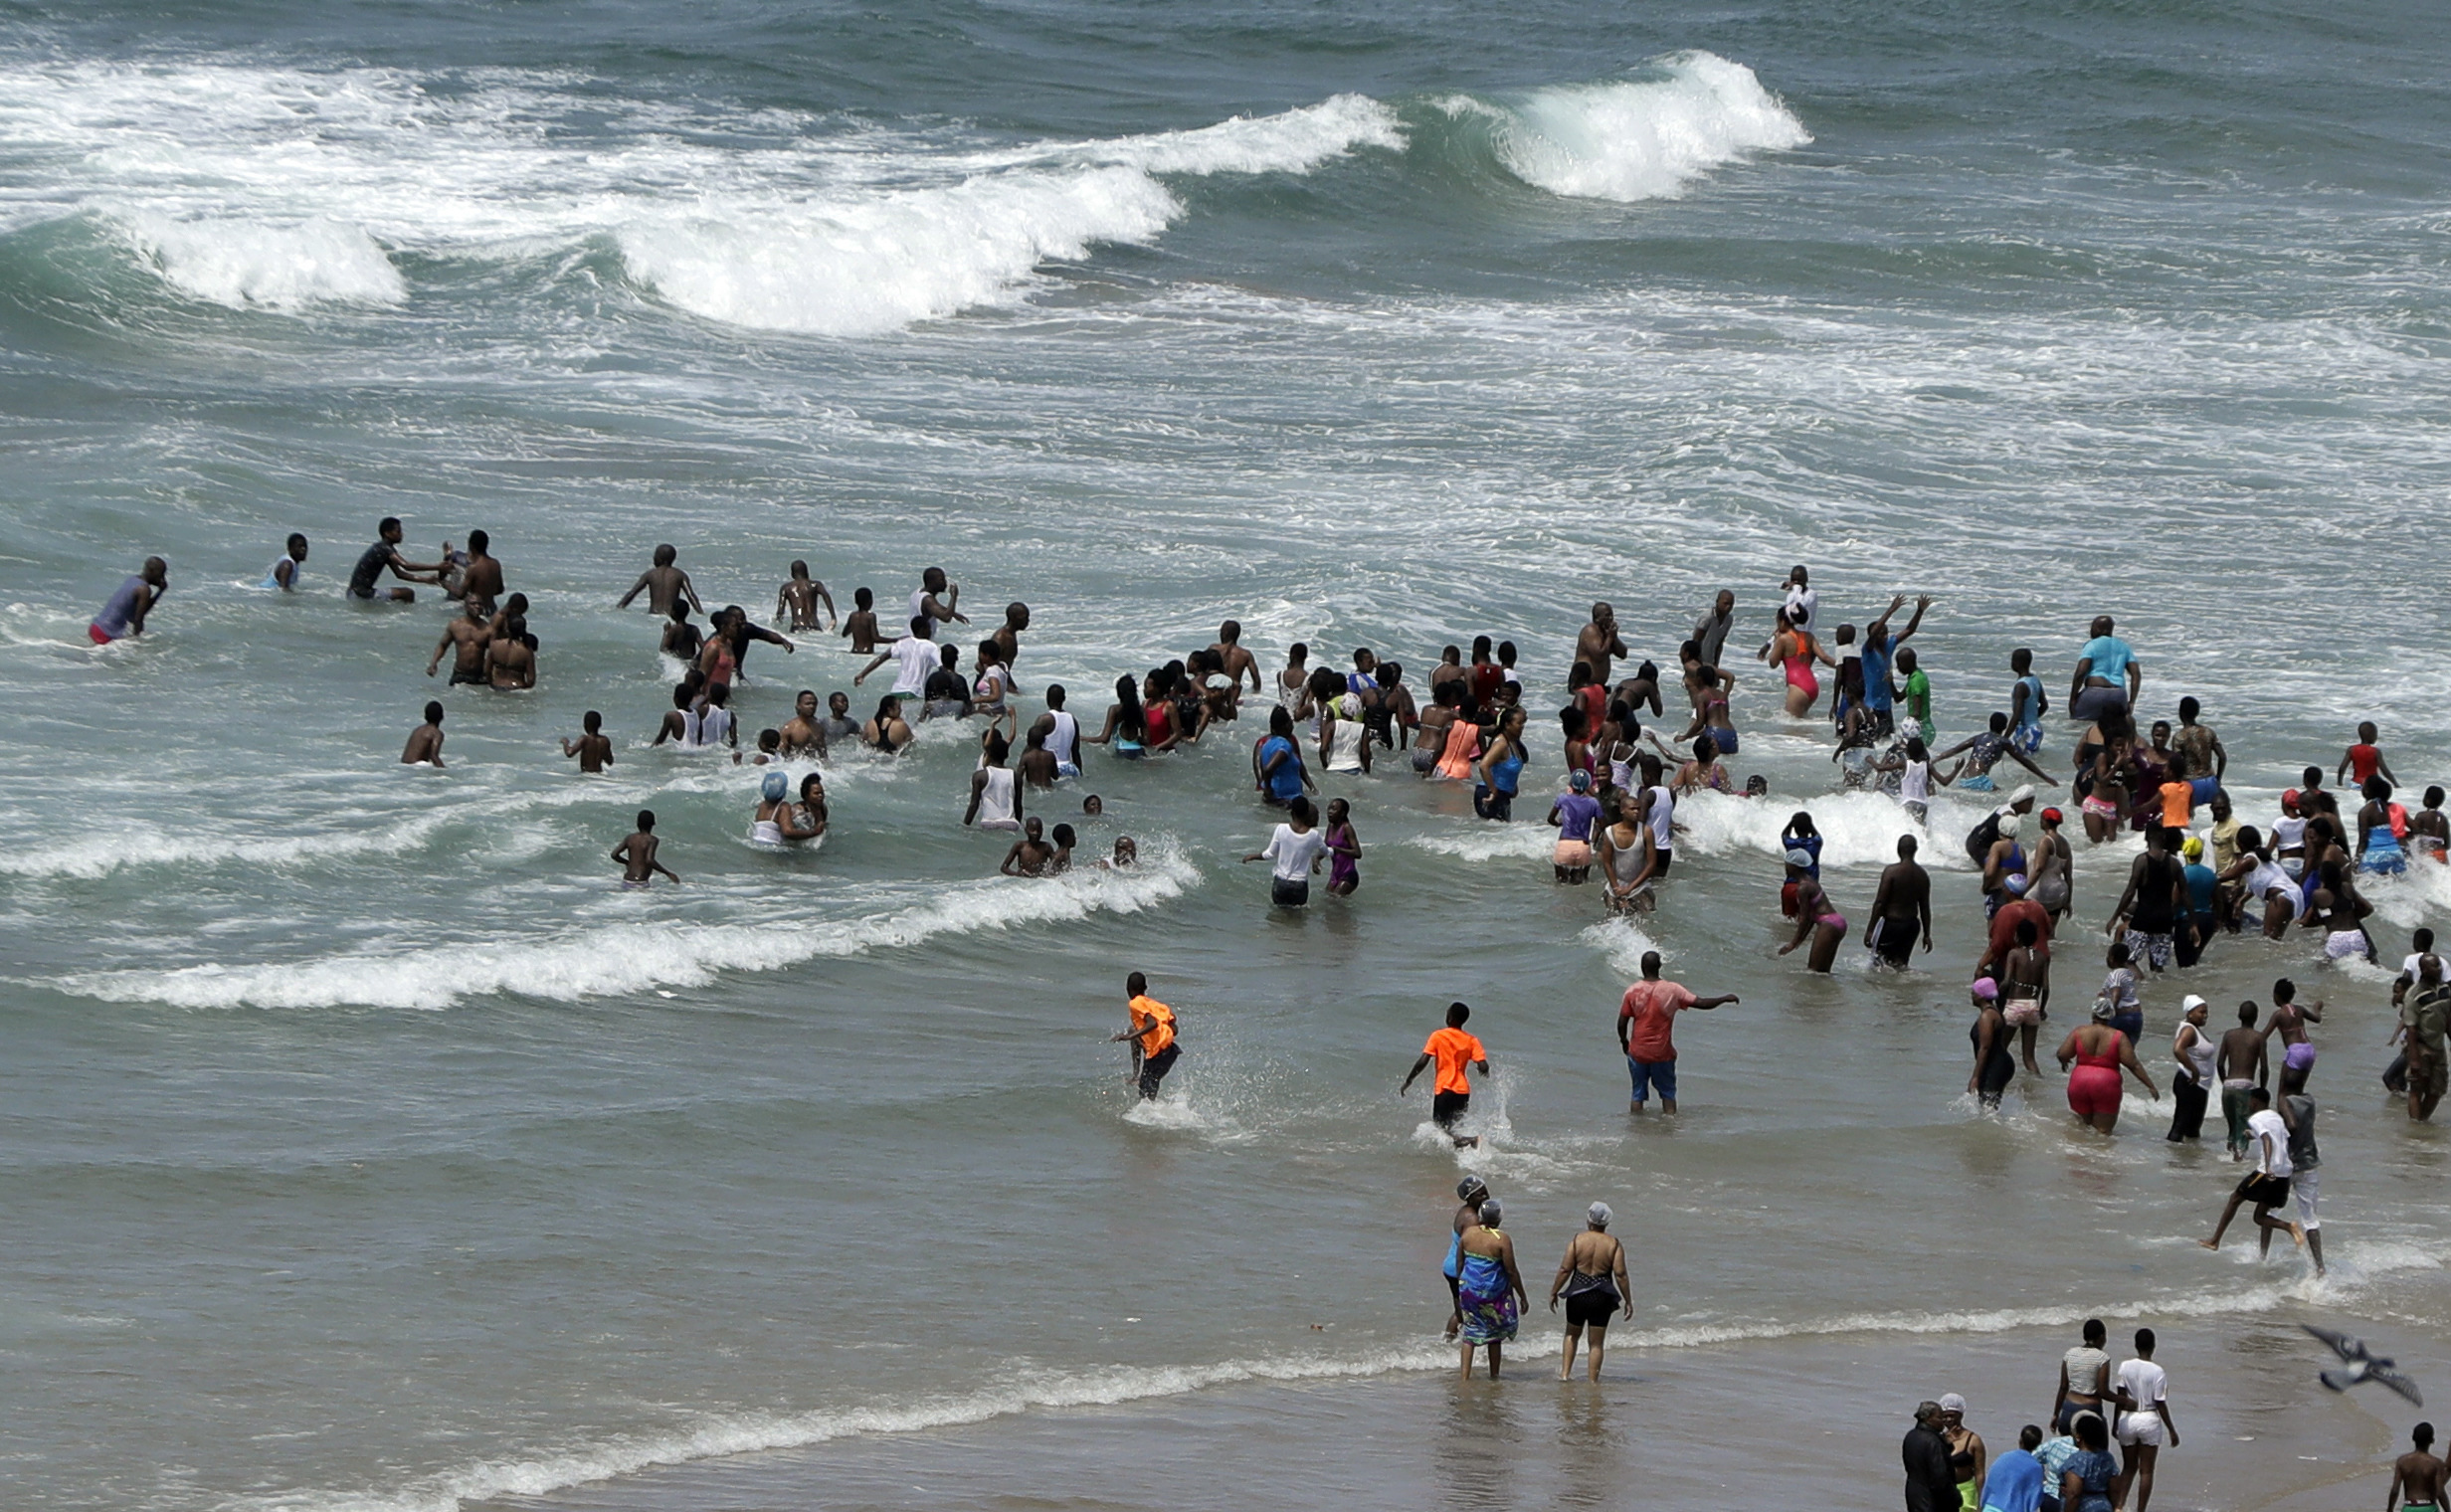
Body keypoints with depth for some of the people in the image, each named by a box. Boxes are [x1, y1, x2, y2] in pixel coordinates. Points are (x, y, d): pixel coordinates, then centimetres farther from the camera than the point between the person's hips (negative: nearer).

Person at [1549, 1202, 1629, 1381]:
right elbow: (1620, 1274, -7)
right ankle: (1592, 1380, 8)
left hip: (1578, 1295, 0)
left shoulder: (1577, 1240, -5)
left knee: (1572, 1335, 21)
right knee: (1597, 1343, 8)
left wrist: (1553, 1293, 5)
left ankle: (1565, 1373, 13)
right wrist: (1628, 1301, 0)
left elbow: (1565, 1270, -6)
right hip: (1602, 1297, 0)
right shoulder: (1614, 1244, -5)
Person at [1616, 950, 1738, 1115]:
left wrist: (1624, 1042, 14)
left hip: (1638, 1052, 0)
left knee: (1638, 1094, 10)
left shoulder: (1632, 991, -8)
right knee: (1668, 1092, 13)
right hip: (1662, 1052, 0)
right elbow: (1701, 1003, -8)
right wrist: (1725, 999, 6)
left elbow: (1622, 1023, -5)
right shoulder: (1672, 990, -10)